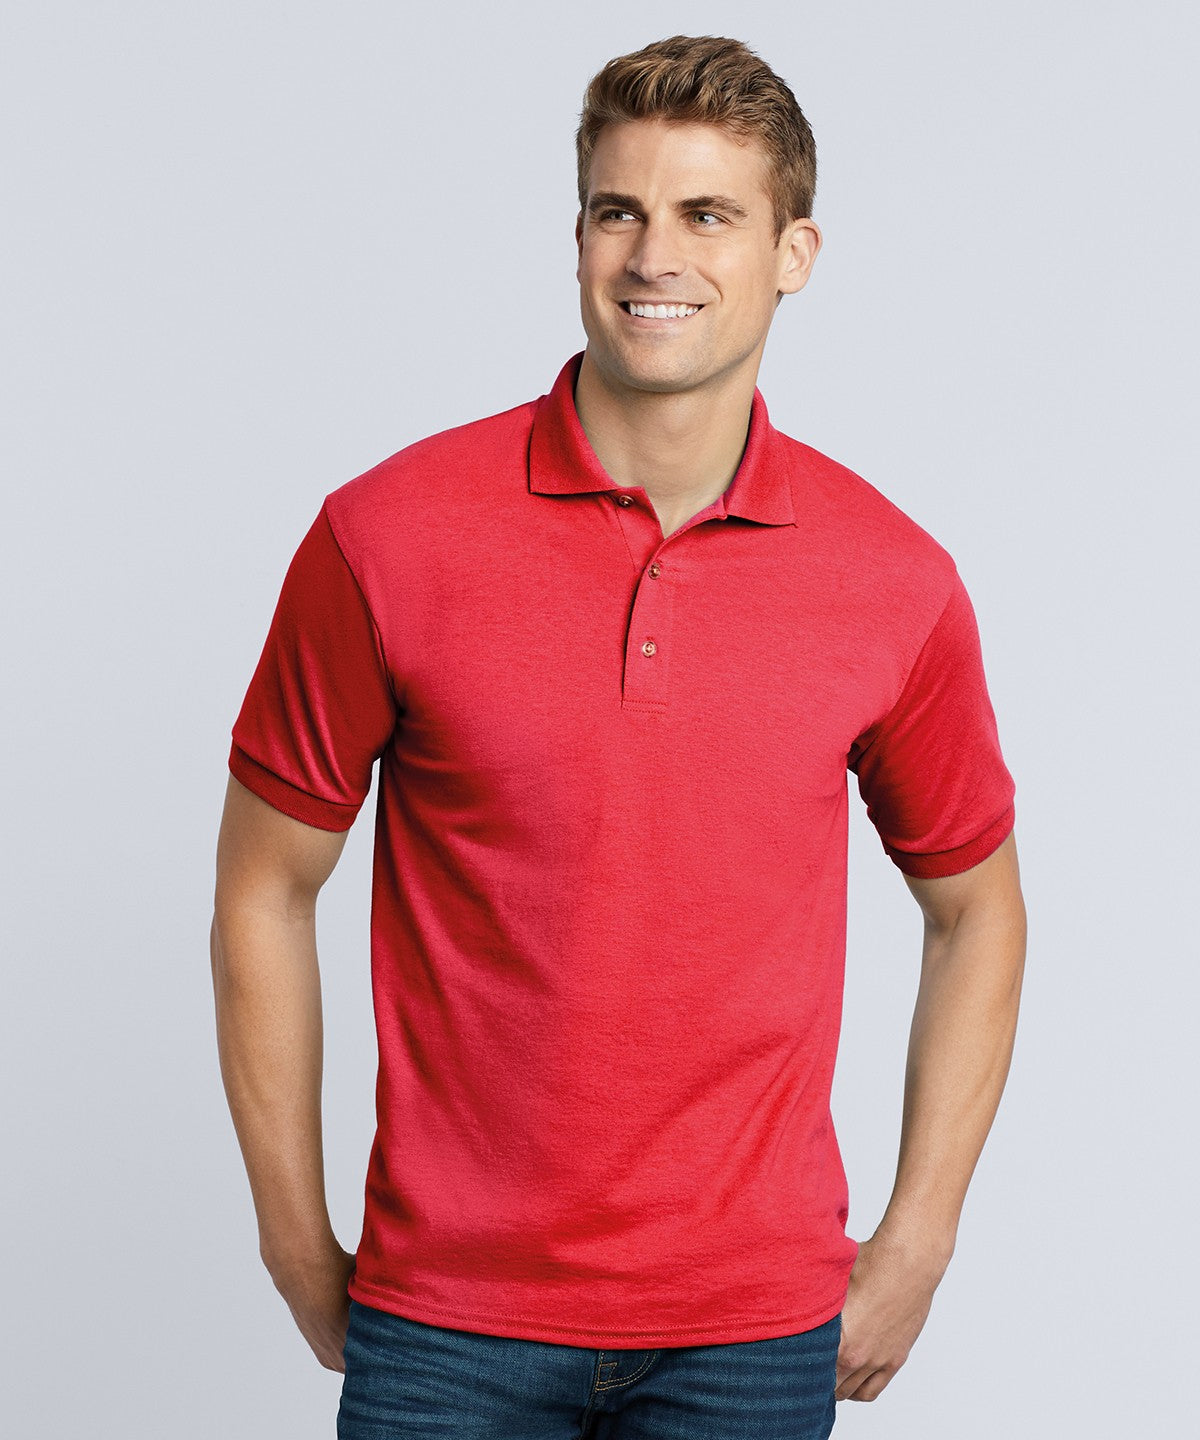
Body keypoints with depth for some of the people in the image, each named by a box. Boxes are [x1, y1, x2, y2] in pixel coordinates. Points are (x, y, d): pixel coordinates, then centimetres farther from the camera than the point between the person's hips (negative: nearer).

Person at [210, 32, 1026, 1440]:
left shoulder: (896, 582, -3)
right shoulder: (389, 535, -8)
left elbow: (976, 904, 10)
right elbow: (264, 889, 1)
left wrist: (913, 1249, 6)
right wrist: (299, 1248, 1)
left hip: (755, 1324, 1)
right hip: (449, 1318, -1)